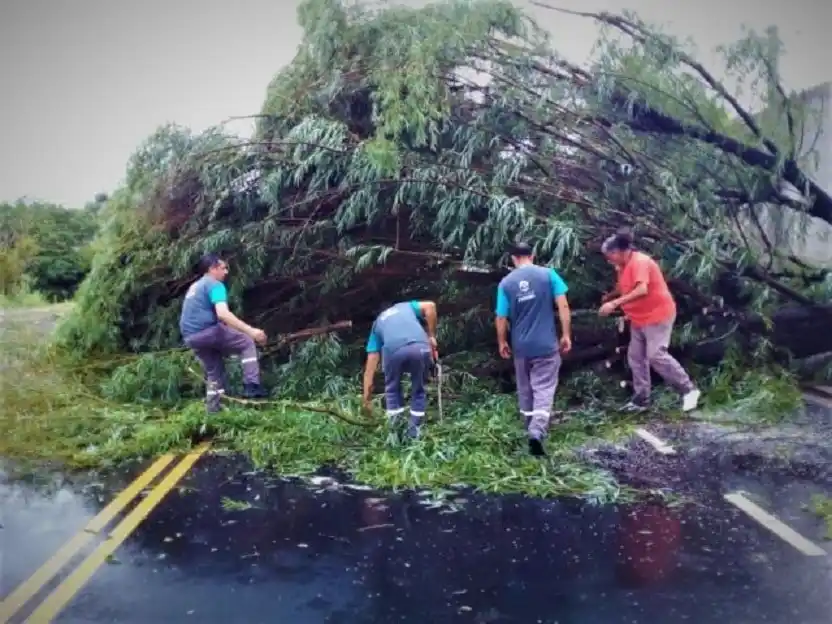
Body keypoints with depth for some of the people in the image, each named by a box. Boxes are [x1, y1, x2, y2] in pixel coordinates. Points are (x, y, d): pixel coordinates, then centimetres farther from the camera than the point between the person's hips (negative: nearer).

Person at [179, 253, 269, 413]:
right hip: (207, 331, -9)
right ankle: (251, 386, -7)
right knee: (247, 342, 4)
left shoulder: (194, 287, 24)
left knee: (214, 371, 21)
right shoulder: (215, 285, -6)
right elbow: (223, 314, -23)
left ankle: (212, 407, 21)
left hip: (190, 337, 9)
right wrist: (250, 330, -26)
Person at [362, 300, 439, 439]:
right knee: (418, 390, 23)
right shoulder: (405, 306, 38)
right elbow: (430, 306, 14)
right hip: (420, 347, 0)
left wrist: (366, 399, 34)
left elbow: (370, 367, 30)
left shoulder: (377, 324, 35)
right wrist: (431, 336, 21)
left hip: (394, 350, 0)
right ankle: (414, 431, 25)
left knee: (392, 389, 27)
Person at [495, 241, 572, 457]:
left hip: (521, 346, 2)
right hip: (546, 344, -2)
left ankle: (531, 427, 33)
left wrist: (502, 342, 14)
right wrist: (566, 335, 0)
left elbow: (501, 318, 0)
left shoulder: (506, 283, -2)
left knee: (525, 388, 19)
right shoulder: (548, 274, -5)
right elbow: (563, 306, -8)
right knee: (544, 388, 0)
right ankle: (537, 431, -17)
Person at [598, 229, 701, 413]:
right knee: (635, 357, 7)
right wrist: (609, 296, 12)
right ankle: (641, 399, 13)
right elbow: (623, 288, 25)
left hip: (658, 316, -10)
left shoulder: (640, 262, -22)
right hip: (639, 319, 10)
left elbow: (642, 290, -35)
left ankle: (688, 389, -2)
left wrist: (614, 303, -37)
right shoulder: (624, 266, 9)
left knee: (656, 356, -15)